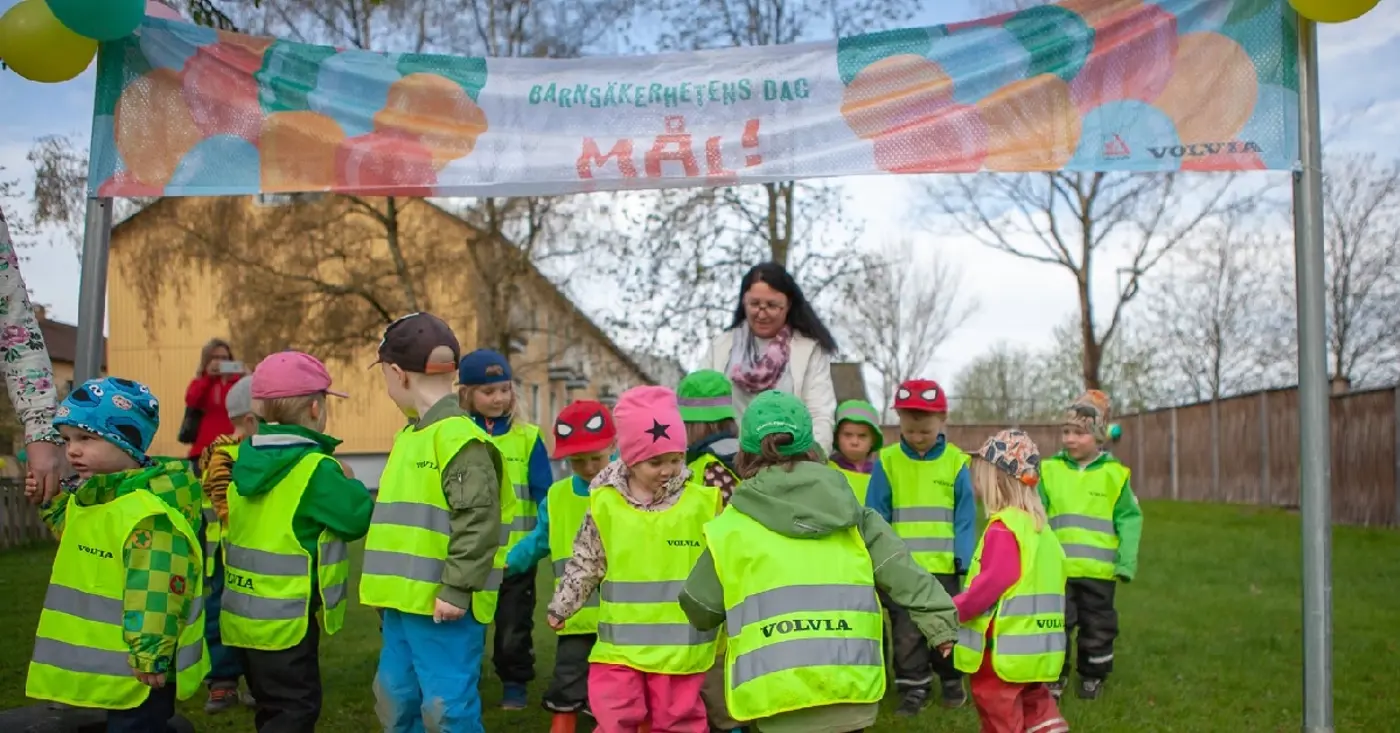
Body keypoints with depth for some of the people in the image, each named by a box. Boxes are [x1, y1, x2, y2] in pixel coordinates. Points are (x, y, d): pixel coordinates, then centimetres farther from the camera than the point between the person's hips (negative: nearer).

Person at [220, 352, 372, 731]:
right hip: (285, 618, -8)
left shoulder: (244, 459, 4)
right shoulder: (315, 468, -19)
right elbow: (358, 517, -16)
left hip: (244, 613, 8)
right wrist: (349, 484, 3)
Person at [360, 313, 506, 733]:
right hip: (404, 602, 10)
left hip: (443, 606, -10)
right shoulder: (409, 435, 15)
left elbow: (478, 521, -22)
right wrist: (388, 586, 23)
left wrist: (457, 589, -22)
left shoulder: (459, 438, -16)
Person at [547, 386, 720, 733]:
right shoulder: (605, 504, -4)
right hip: (619, 646, 1)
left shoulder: (702, 502, -4)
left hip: (681, 648, -1)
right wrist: (560, 607, 17)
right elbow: (585, 564, 9)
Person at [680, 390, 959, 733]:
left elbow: (698, 610, 14)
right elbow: (899, 569, 6)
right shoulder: (850, 513, 11)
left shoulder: (730, 527, 5)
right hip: (850, 685, 3)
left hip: (778, 695, -3)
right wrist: (939, 620, 7)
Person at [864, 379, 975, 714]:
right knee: (906, 632, 7)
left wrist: (964, 559, -8)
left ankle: (951, 679, 34)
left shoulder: (955, 461, -3)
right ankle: (914, 687, 21)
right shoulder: (886, 461, -4)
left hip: (943, 565, 0)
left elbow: (965, 517, -1)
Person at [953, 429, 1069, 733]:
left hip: (1005, 648, -9)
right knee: (1034, 705, 19)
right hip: (1035, 647, 9)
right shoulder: (1039, 526, 10)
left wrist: (954, 610, -14)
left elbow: (992, 583, -24)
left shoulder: (1003, 529, -19)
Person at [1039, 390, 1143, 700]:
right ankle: (1055, 675, 23)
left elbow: (1129, 519, -2)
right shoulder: (1049, 470, -1)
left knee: (1097, 627, 14)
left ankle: (1093, 676, 32)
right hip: (1057, 567, 0)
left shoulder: (1114, 473, -3)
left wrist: (1127, 561, -8)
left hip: (1100, 569, 0)